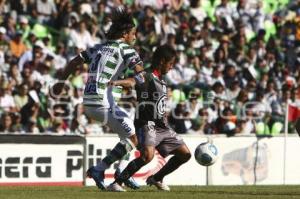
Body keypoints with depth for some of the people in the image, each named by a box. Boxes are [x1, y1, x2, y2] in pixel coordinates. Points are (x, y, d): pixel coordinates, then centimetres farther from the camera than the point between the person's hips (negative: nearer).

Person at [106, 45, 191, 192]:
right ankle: (116, 183, -25)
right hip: (147, 124, -9)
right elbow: (132, 81, -36)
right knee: (148, 155, -32)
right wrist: (117, 82, -55)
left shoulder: (161, 80, 16)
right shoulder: (146, 76, -12)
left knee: (185, 154, 12)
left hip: (162, 126, 9)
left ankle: (156, 178, 28)